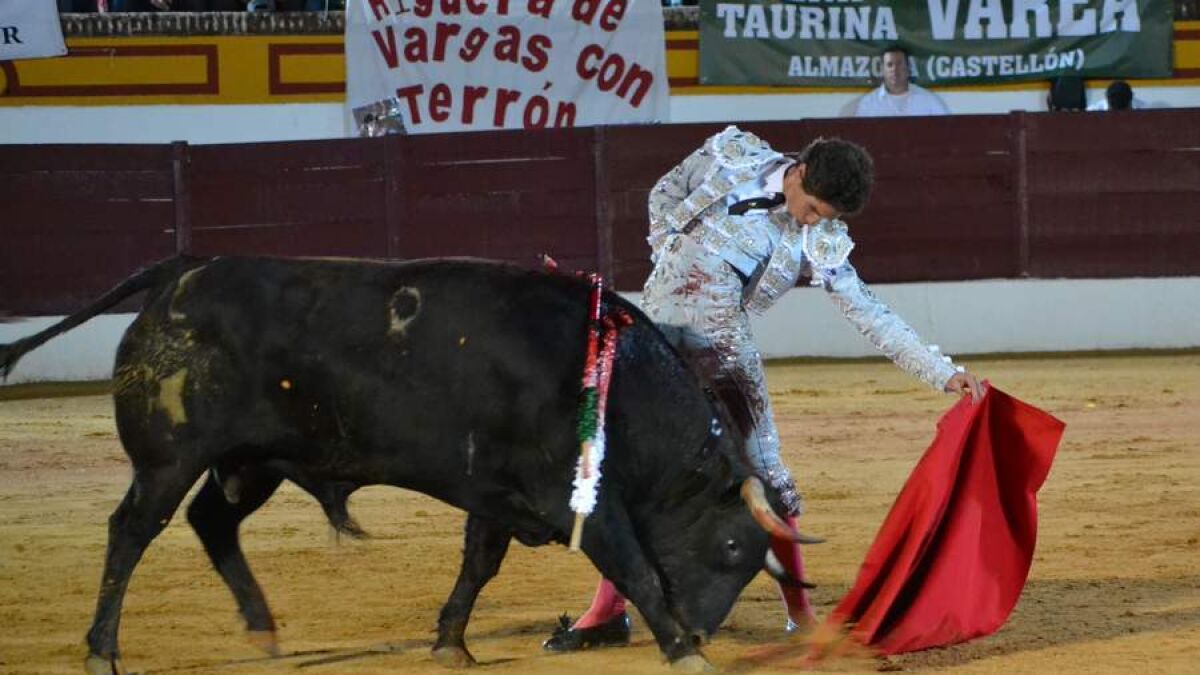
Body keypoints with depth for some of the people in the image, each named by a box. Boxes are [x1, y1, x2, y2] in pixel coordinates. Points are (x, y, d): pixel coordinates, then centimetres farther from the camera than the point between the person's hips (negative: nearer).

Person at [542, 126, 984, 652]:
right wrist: (668, 258, -3)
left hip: (722, 347, -1)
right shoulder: (731, 156, -5)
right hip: (656, 327, 1)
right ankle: (607, 612, 10)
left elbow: (871, 315, -10)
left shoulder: (819, 244, -8)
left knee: (763, 473, -6)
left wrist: (944, 373, -17)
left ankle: (801, 615, 4)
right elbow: (665, 193, 10)